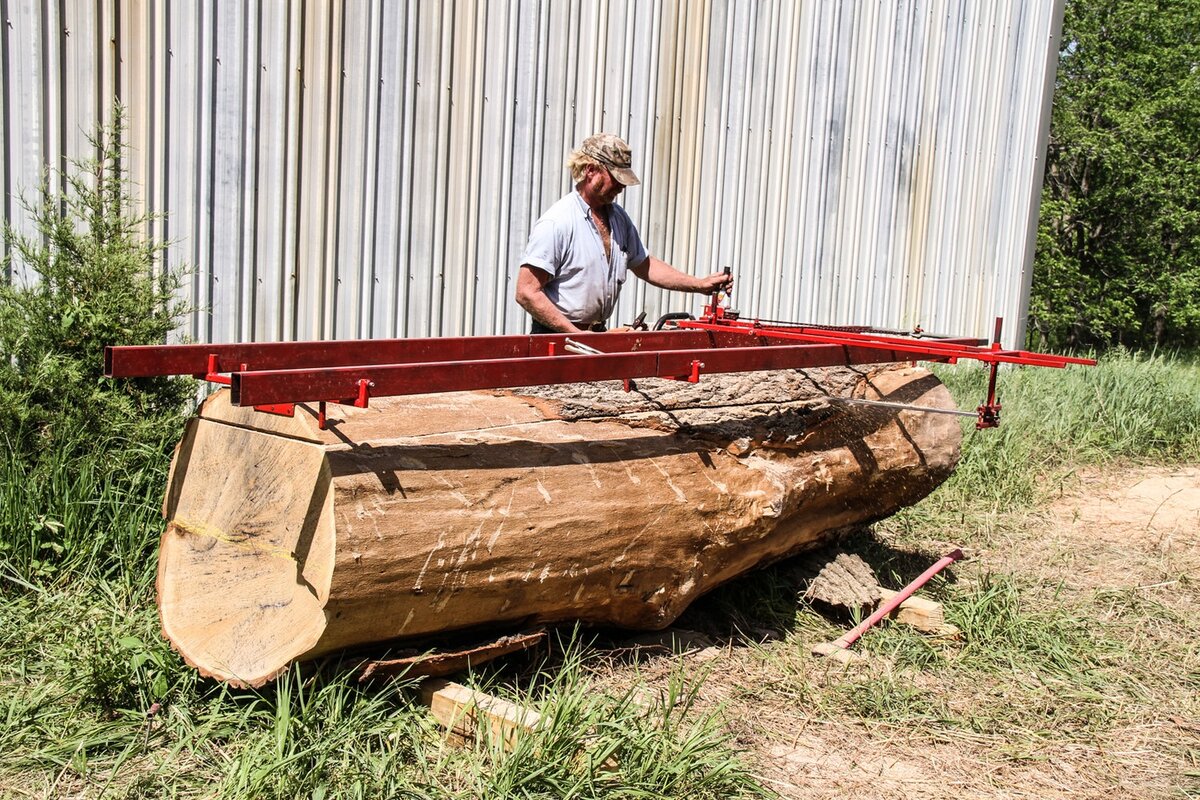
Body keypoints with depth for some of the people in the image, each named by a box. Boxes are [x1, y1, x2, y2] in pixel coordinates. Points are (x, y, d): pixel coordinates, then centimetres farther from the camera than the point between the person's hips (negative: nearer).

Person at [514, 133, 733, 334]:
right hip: (557, 337, -7)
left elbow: (643, 265, 22)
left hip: (599, 334, 7)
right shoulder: (555, 223, -15)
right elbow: (527, 293, -18)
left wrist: (701, 285, 13)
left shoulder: (619, 218, 10)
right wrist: (575, 334, -19)